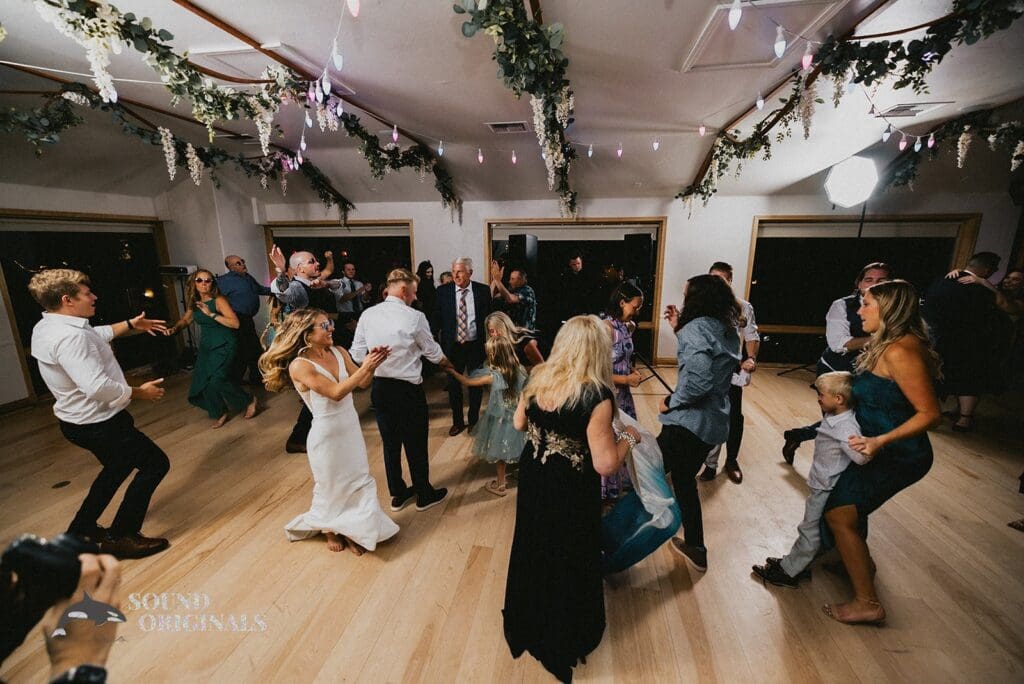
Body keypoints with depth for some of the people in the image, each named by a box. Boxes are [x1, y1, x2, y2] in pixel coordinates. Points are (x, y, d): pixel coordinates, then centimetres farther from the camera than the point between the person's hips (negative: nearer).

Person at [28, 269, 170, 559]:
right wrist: (138, 392, -22)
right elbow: (98, 387, -36)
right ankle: (121, 538, 10)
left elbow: (98, 335, 24)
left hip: (79, 420, 11)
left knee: (118, 467, 28)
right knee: (155, 463, 0)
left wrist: (130, 325, 14)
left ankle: (81, 530, 40)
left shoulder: (47, 326, 5)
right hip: (97, 423, -11)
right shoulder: (69, 336, -29)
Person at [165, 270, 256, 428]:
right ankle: (220, 413, 21)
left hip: (224, 345, -7)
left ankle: (249, 400, 5)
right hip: (206, 345, 7)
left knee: (217, 380, -18)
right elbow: (186, 320, 21)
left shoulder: (219, 300, -15)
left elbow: (235, 323, -25)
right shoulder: (195, 302, 4)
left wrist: (211, 314, -26)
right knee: (202, 381, 2)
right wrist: (174, 329, 2)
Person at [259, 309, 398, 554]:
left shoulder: (339, 352, -4)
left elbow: (362, 384, -1)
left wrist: (371, 365, -19)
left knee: (358, 479, 16)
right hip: (327, 434, -5)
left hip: (352, 427, 5)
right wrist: (364, 368, -30)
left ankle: (352, 530, 39)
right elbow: (336, 393, -26)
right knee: (330, 486, 17)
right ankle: (330, 531, 44)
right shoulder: (299, 366, -20)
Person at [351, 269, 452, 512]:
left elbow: (358, 354, 1)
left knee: (390, 443, 18)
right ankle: (424, 494, 29)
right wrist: (445, 362, 17)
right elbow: (432, 352, -3)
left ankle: (398, 494, 34)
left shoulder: (367, 315, -2)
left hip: (380, 387, 5)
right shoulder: (414, 317, -15)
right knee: (416, 444, 11)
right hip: (408, 389, -5)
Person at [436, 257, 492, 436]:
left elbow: (488, 317, -1)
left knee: (476, 384, 14)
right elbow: (437, 318, -2)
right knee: (453, 385, 12)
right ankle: (457, 421, 32)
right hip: (453, 346, 1)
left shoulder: (483, 290, -5)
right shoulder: (443, 291, -5)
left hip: (475, 345, 0)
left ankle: (474, 420, 34)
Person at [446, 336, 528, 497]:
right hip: (518, 418, 5)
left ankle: (500, 484, 28)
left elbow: (467, 382, -15)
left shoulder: (493, 377, -23)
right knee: (514, 447, 21)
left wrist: (452, 371, -4)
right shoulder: (521, 370, -11)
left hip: (500, 420, -4)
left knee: (500, 452, 13)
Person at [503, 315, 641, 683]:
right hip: (571, 494, -6)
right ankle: (562, 641, 45)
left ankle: (527, 623, 55)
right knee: (567, 562, 20)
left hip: (533, 479, 6)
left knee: (533, 550, 28)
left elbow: (520, 424, 5)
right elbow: (605, 465, -25)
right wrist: (629, 437, -8)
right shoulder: (596, 395, -27)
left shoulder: (538, 378, -10)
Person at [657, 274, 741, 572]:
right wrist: (679, 328, 11)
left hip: (688, 422, -9)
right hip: (715, 423, 9)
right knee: (685, 480, 23)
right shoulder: (728, 331, 8)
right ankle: (695, 548, 36)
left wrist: (670, 401, -15)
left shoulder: (696, 327, -18)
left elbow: (698, 381, -30)